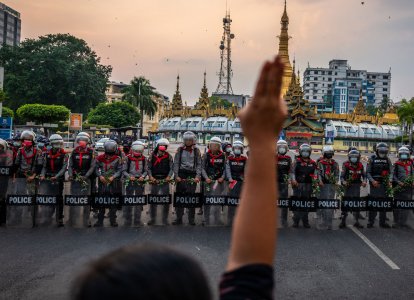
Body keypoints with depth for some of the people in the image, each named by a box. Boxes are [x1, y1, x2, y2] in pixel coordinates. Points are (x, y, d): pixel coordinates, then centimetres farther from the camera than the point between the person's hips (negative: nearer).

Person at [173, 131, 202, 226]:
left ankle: (191, 219, 6)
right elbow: (176, 163, 5)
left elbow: (199, 164, 5)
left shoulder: (196, 151, 8)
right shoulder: (180, 150, 7)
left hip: (192, 176, 0)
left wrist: (198, 176, -6)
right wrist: (176, 175, -4)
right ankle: (179, 218, 6)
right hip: (181, 174, 0)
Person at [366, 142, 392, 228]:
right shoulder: (372, 159, 1)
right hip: (374, 184, -3)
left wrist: (389, 181, -9)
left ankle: (383, 222, 14)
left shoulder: (387, 160, 9)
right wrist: (372, 181, -14)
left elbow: (390, 172, 7)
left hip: (384, 184, 3)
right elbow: (368, 172, -1)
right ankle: (370, 222, 5)